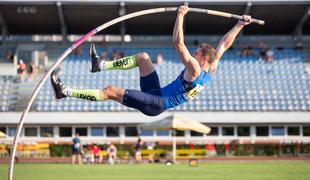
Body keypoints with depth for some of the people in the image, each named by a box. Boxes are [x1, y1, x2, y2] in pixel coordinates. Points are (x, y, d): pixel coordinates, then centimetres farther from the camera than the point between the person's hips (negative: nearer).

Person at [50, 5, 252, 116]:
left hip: (157, 103, -10)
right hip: (158, 93, 10)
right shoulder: (211, 71, 2)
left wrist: (181, 15, -24)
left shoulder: (195, 70, -22)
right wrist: (240, 24, 13)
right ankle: (101, 65, 17)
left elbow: (178, 43, -28)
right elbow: (224, 45, 11)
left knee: (111, 91, -16)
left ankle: (67, 92, -16)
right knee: (143, 57, 16)